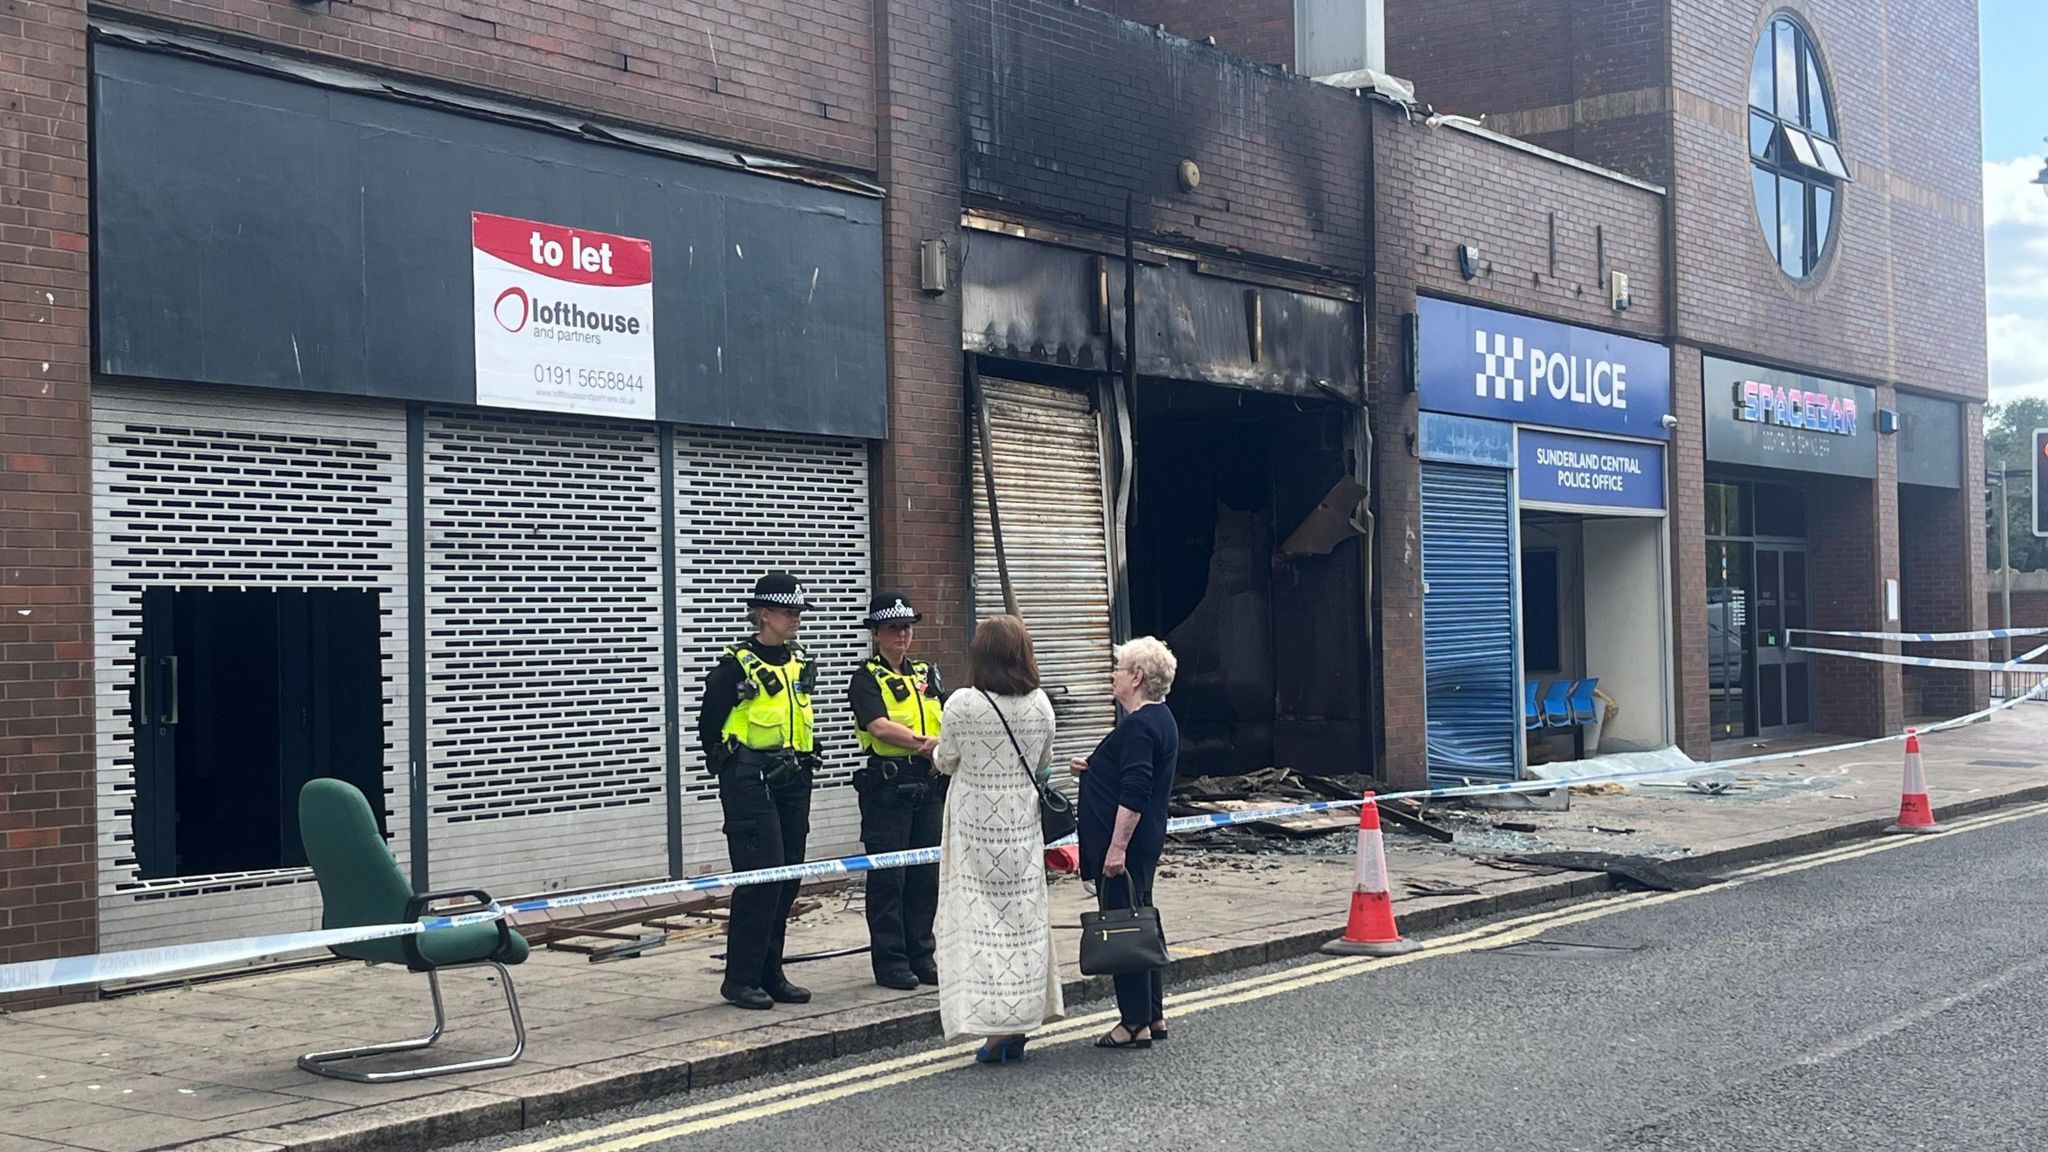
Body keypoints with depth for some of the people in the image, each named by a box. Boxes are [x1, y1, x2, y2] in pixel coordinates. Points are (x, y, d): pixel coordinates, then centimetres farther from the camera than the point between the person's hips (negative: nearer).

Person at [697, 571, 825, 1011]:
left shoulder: (801, 663, 13)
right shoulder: (736, 665, -9)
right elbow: (708, 727, -4)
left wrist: (807, 761, 16)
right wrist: (731, 770, -4)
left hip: (793, 784, 7)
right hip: (750, 785, -7)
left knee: (788, 879, 8)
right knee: (760, 877, -10)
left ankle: (770, 974, 18)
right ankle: (740, 979, -2)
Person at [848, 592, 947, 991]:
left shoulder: (925, 674, 17)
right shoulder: (867, 678, -4)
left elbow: (945, 725, 10)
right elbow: (881, 726, -18)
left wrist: (938, 747, -11)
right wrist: (929, 744, -19)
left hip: (926, 785, 6)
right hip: (887, 786, -6)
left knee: (926, 874, 10)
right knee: (887, 876, -2)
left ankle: (921, 956, 19)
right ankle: (890, 962, 5)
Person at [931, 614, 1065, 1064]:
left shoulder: (962, 705, -14)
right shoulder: (1040, 706, -3)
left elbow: (945, 761, 0)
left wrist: (937, 752, 23)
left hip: (975, 826, -3)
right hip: (1022, 824, 3)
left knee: (981, 918, 1)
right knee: (1022, 917, 11)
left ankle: (994, 1029, -1)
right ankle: (1018, 1025, 16)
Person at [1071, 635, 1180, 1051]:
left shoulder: (1138, 726, -19)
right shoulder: (1161, 720, 14)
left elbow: (1134, 793, -24)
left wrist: (1117, 847, -25)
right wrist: (1095, 767, 14)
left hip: (1125, 843, -11)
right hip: (1146, 841, 11)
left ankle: (1135, 1023, 1)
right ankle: (1154, 1016, 23)